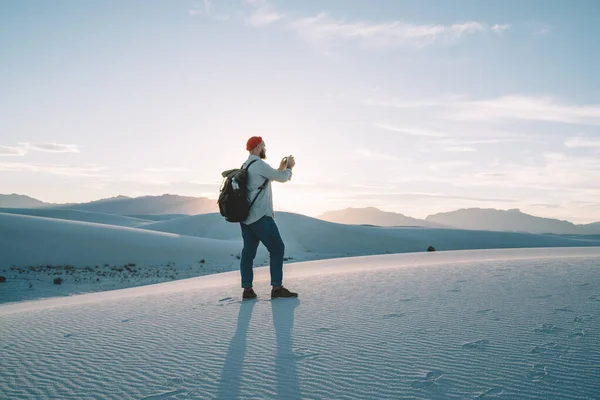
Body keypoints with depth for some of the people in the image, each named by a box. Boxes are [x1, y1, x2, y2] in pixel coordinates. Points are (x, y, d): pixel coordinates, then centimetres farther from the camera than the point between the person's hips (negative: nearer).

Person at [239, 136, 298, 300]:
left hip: (246, 216, 10)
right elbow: (283, 178, -5)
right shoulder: (259, 164, -11)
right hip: (260, 216, -9)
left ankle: (247, 289, 6)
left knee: (248, 251, 6)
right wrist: (289, 167, 13)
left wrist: (281, 168, 28)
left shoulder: (245, 167, 18)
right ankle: (277, 287, -7)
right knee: (277, 248, -6)